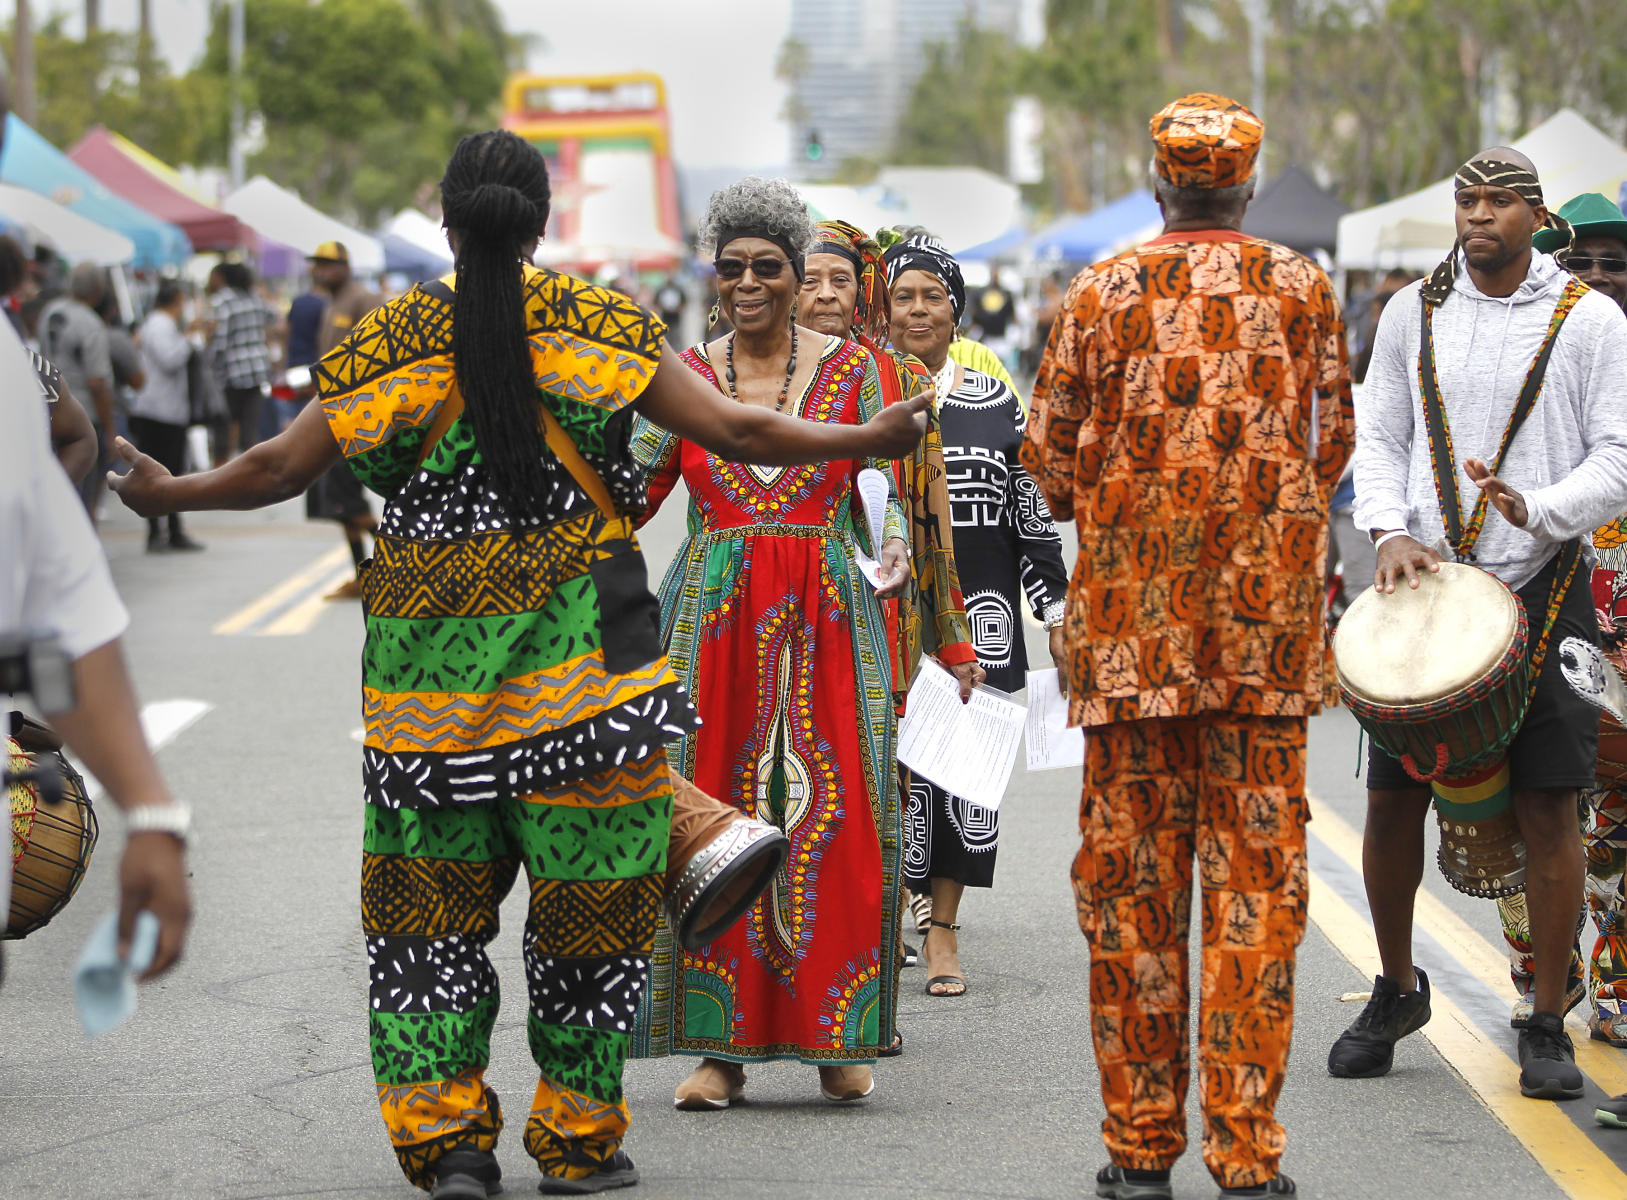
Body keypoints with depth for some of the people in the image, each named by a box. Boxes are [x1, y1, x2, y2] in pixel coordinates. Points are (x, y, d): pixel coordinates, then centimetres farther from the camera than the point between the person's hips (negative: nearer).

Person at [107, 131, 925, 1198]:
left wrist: (164, 492, 18)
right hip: (580, 658, -1)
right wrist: (872, 439, 6)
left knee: (432, 887, 10)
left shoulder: (396, 340, 0)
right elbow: (734, 433, -5)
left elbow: (281, 467, 1)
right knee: (591, 891, 7)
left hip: (432, 656, 1)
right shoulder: (598, 326, -3)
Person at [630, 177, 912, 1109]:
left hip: (827, 615, -1)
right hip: (715, 614, 1)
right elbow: (631, 491, 7)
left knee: (837, 816, -4)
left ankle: (838, 1040, 7)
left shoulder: (850, 368, 5)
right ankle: (721, 1047, 3)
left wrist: (894, 547, -11)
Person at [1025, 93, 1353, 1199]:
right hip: (1269, 612, 0)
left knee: (1131, 878, 6)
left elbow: (1047, 451, 4)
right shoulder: (1302, 288, 3)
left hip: (1131, 616, 0)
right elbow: (1337, 441, 9)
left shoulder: (1103, 294, 1)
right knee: (1257, 877, 2)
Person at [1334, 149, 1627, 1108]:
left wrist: (1538, 510, -20)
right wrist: (1392, 531, -7)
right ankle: (1397, 989, 25)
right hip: (1426, 586, 3)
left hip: (1543, 588, -3)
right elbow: (1378, 435, 11)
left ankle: (1548, 1025, 6)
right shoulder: (1413, 313, 9)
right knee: (1392, 799, 3)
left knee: (1549, 808, -4)